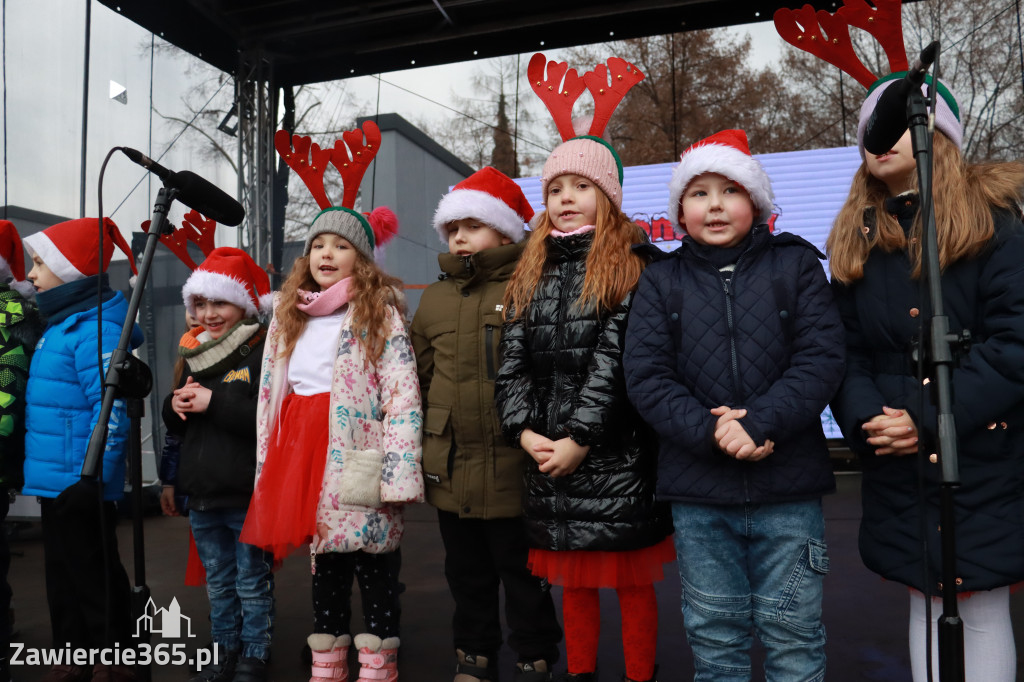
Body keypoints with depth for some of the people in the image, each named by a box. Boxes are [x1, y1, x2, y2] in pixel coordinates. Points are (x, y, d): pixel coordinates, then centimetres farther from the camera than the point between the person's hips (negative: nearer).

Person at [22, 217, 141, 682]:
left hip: (80, 482, -10)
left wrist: (93, 475, -26)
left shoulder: (95, 329, -18)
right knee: (62, 572, 18)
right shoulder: (60, 325, 14)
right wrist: (40, 470, 20)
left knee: (94, 574, 3)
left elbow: (111, 408, -24)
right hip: (55, 482, 10)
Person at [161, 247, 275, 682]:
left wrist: (214, 403, -23)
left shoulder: (262, 354, -12)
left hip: (247, 497, -7)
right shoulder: (193, 356, 11)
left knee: (252, 583, 8)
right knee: (218, 581, 21)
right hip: (201, 495, 7)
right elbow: (175, 426, 18)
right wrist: (175, 405, -4)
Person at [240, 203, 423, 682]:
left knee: (372, 557, 1)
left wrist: (396, 471, -19)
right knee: (322, 557, 14)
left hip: (358, 454, -5)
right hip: (305, 453, 6)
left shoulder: (379, 311, -2)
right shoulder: (289, 315, 17)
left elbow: (403, 394, -11)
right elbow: (270, 393, 19)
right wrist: (267, 465, 14)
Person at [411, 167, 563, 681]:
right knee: (467, 573, 20)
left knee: (522, 574, 11)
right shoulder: (435, 297, 10)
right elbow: (417, 377, 15)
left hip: (512, 468, -5)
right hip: (449, 467, 5)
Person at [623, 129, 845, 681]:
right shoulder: (661, 281, 6)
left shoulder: (796, 264, 5)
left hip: (789, 489, -1)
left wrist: (758, 423, -18)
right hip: (697, 495, 1)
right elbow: (645, 376, -3)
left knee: (793, 637, 10)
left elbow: (822, 358, -5)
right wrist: (709, 431, -17)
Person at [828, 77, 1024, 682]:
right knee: (924, 602, 14)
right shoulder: (857, 239, 10)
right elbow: (846, 350, 4)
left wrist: (931, 418, -18)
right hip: (898, 466, 3)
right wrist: (866, 419, -13)